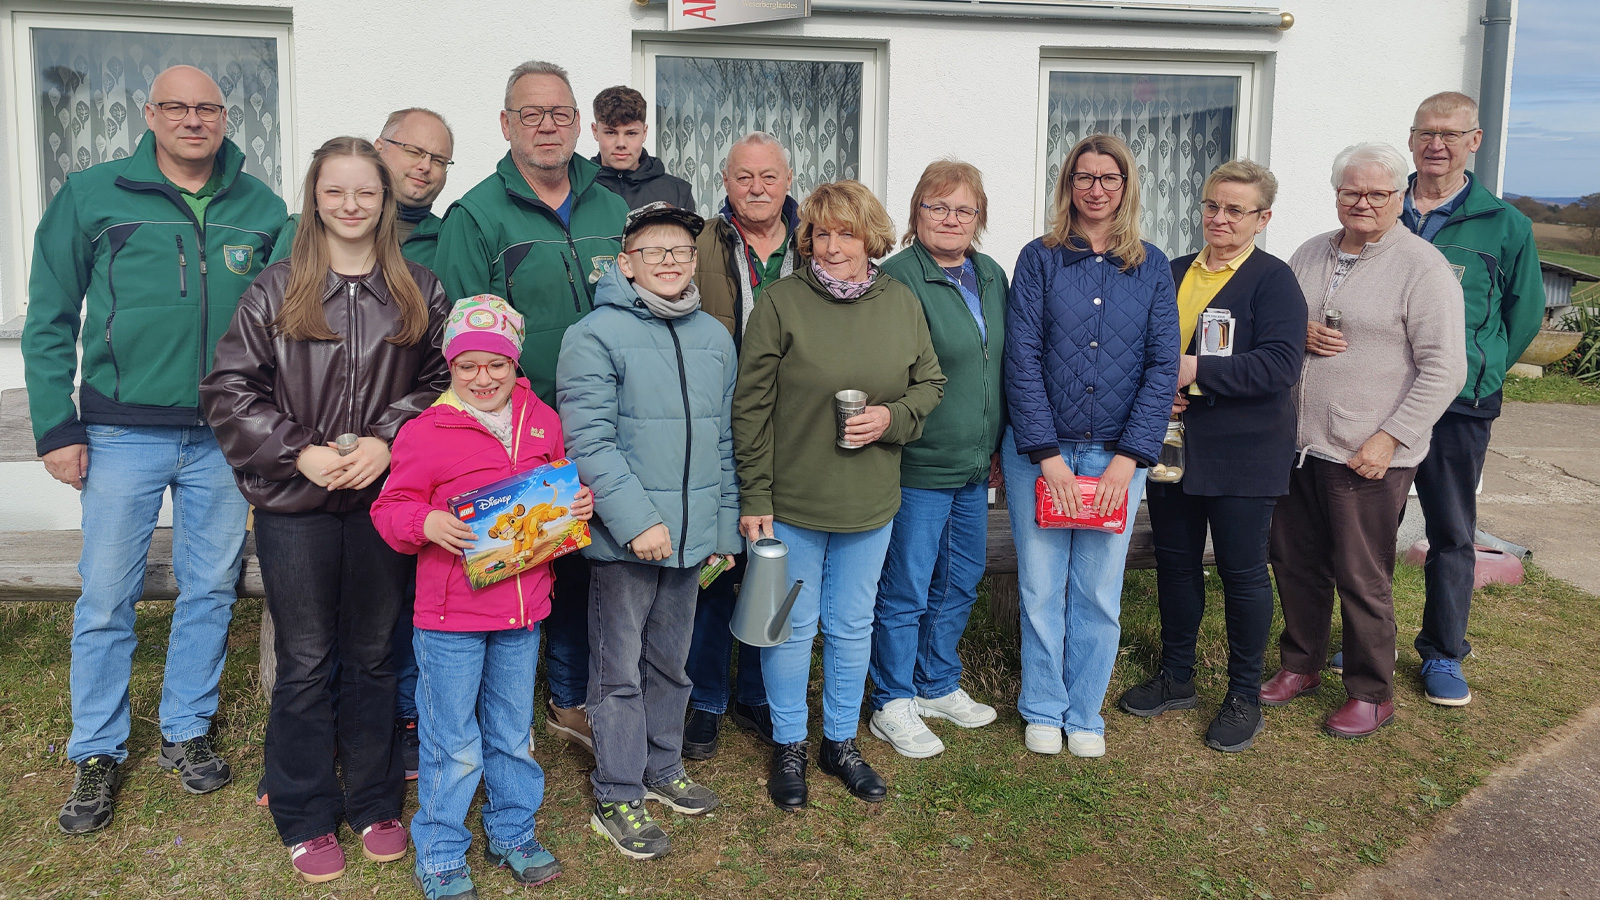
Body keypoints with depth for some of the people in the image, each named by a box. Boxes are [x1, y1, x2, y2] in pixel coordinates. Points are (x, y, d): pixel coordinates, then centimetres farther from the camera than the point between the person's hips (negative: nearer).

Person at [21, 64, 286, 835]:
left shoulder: (262, 210, 5)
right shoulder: (91, 196, 1)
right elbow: (50, 320, 2)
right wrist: (56, 427, -4)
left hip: (226, 437, 2)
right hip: (124, 432, -1)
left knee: (210, 591, 10)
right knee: (106, 599, 5)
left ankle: (186, 733, 27)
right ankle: (98, 754, 20)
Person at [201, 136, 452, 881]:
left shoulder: (419, 291, 4)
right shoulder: (276, 290, 0)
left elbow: (442, 382, 2)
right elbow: (229, 389, -2)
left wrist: (388, 442, -13)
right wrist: (298, 452, -13)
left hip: (384, 498, 1)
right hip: (295, 504, -1)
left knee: (373, 656, 13)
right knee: (305, 663, 8)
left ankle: (374, 804, 28)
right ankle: (306, 819, 23)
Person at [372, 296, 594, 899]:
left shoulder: (542, 422, 5)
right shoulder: (424, 432, -9)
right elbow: (390, 510, -5)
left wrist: (580, 504, -5)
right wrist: (426, 523, -25)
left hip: (523, 609, 4)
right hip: (450, 615, -4)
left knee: (512, 734, 20)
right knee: (453, 746, 7)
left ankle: (513, 833, 39)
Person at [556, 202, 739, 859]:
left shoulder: (715, 338, 10)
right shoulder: (595, 335, -9)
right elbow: (588, 441, -16)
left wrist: (725, 526, 13)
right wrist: (638, 520, -21)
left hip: (691, 535, 5)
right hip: (624, 537, -5)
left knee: (670, 662, 19)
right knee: (620, 670, 5)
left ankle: (663, 768, 36)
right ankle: (617, 798, 18)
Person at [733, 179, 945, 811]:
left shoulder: (903, 304, 1)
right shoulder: (781, 303, -10)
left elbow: (930, 383, 11)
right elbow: (752, 407, -9)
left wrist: (894, 418, -11)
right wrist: (754, 498, -11)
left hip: (870, 504, 3)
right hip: (791, 502, -3)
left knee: (853, 627, 16)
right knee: (792, 628, 10)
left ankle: (841, 742, 35)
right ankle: (789, 747, 30)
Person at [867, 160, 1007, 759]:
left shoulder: (992, 277, 10)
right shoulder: (899, 278, -14)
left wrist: (1000, 443, 17)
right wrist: (897, 431, -19)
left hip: (975, 464, 8)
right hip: (918, 466, -8)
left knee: (960, 582, 18)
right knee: (906, 590, 3)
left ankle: (937, 686, 37)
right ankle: (892, 705, 20)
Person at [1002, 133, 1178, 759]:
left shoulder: (1152, 268, 5)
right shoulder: (1040, 260, 0)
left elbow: (1162, 365, -1)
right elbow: (1022, 358, -6)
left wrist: (1128, 458, -10)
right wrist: (1047, 454, -13)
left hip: (1117, 455, 1)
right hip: (1039, 451, -1)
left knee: (1099, 592, 9)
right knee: (1041, 585, 7)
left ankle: (1085, 714, 25)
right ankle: (1042, 709, 25)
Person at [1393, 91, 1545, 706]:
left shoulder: (1505, 225, -1)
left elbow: (1524, 313, 7)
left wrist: (1477, 373, 6)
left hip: (1458, 406, -2)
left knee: (1451, 533, 7)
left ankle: (1443, 655, 21)